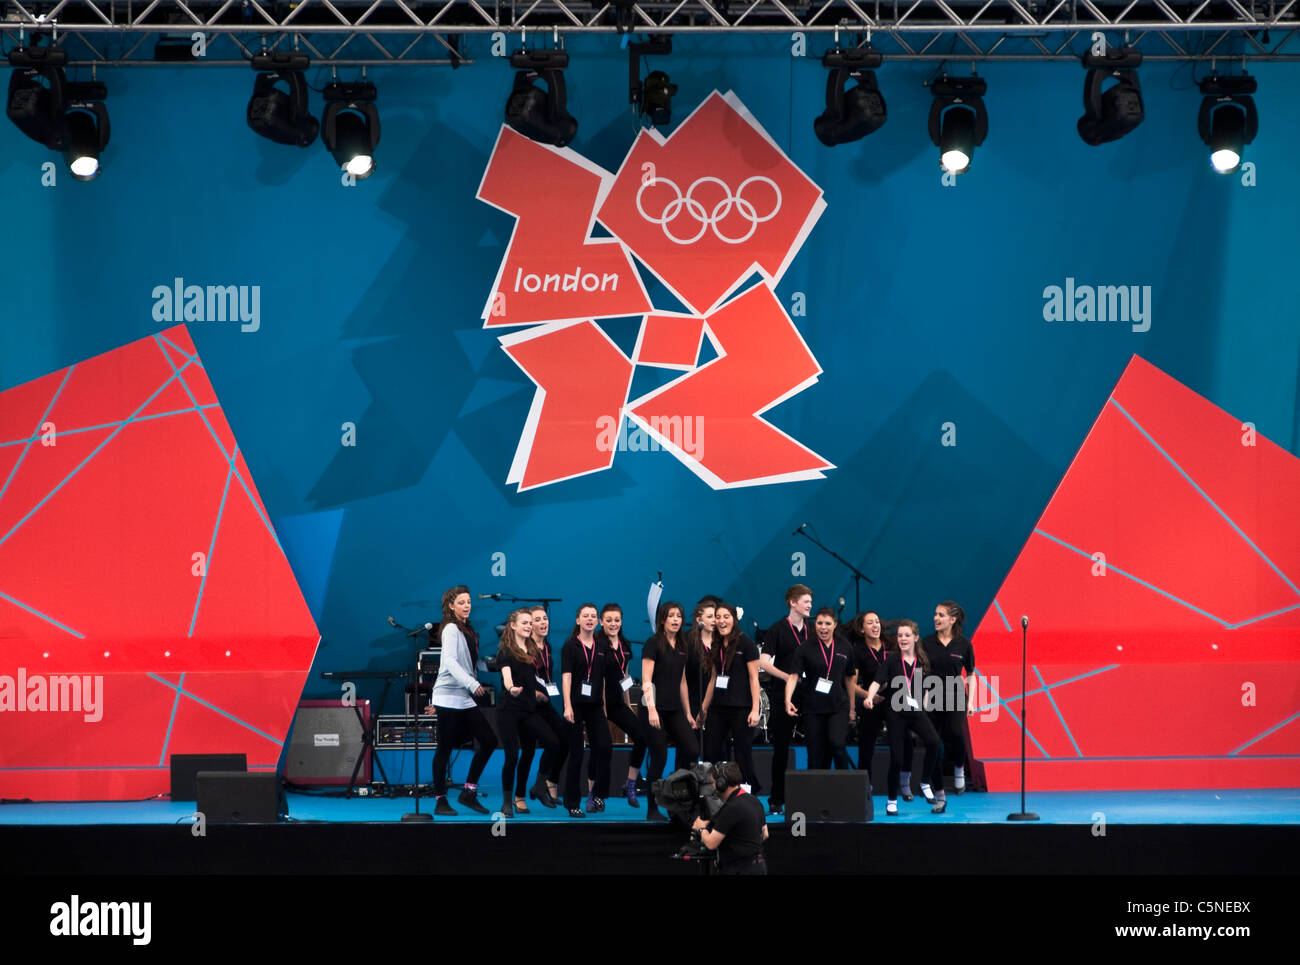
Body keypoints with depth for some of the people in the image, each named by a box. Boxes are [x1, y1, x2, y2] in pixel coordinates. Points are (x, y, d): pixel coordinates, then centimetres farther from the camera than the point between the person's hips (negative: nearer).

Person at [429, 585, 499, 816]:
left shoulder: (466, 630, 17)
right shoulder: (451, 629, -8)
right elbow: (450, 661, -21)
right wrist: (471, 683, -28)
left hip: (465, 698, 8)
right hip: (449, 697, -8)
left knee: (489, 740, 1)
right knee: (445, 748, -3)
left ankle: (469, 792, 8)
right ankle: (440, 801, 4)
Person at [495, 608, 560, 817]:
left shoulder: (533, 651, 16)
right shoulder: (505, 651, -5)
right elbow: (506, 674, -24)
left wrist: (538, 694, 16)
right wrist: (511, 688, -41)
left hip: (529, 710, 6)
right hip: (509, 711, -6)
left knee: (553, 742, -14)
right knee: (512, 756, -10)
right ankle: (506, 802, 8)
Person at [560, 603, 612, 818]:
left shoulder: (602, 648, 12)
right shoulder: (570, 646, -1)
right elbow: (566, 677, -10)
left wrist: (604, 705, 12)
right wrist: (567, 706, -20)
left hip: (595, 705, 4)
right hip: (576, 705, -4)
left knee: (604, 747, -12)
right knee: (576, 753, -2)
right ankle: (573, 803, 6)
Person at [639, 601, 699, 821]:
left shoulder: (681, 647, 14)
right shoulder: (653, 644, -7)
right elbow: (646, 680, -14)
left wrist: (688, 713, 18)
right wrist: (651, 709, -24)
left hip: (674, 710, 7)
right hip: (655, 709, -7)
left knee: (692, 750, -4)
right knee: (659, 758, -6)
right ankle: (652, 810, 4)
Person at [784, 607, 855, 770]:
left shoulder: (844, 649, 8)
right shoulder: (805, 650, 0)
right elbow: (793, 676, -10)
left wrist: (851, 707, 19)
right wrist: (788, 700, -26)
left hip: (838, 706, 0)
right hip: (813, 708, 0)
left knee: (837, 743, -20)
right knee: (816, 753, 1)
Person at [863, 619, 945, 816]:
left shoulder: (923, 662, 7)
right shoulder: (891, 661, -3)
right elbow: (877, 682, -16)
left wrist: (922, 701, 11)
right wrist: (870, 696, -33)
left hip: (917, 711, 2)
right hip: (896, 713, -2)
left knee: (933, 742, -25)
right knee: (896, 757, -4)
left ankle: (926, 782, -6)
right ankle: (892, 801, 12)